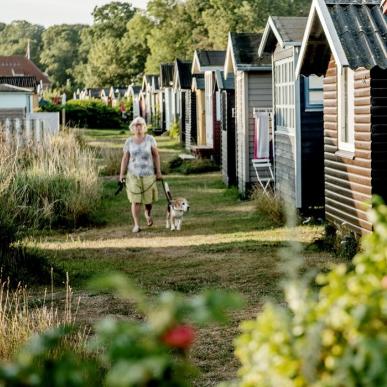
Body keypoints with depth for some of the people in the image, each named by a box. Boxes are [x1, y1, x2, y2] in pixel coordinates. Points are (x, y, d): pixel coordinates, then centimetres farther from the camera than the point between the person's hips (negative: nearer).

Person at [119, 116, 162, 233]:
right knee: (135, 200, -5)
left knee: (149, 198, 7)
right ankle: (136, 225, 1)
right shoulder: (129, 142, 2)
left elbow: (156, 155, 2)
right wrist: (122, 174, -3)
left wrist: (158, 172, -1)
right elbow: (125, 158, 4)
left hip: (148, 174, 0)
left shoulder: (150, 139, -2)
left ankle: (148, 213, 40)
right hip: (133, 175, 0)